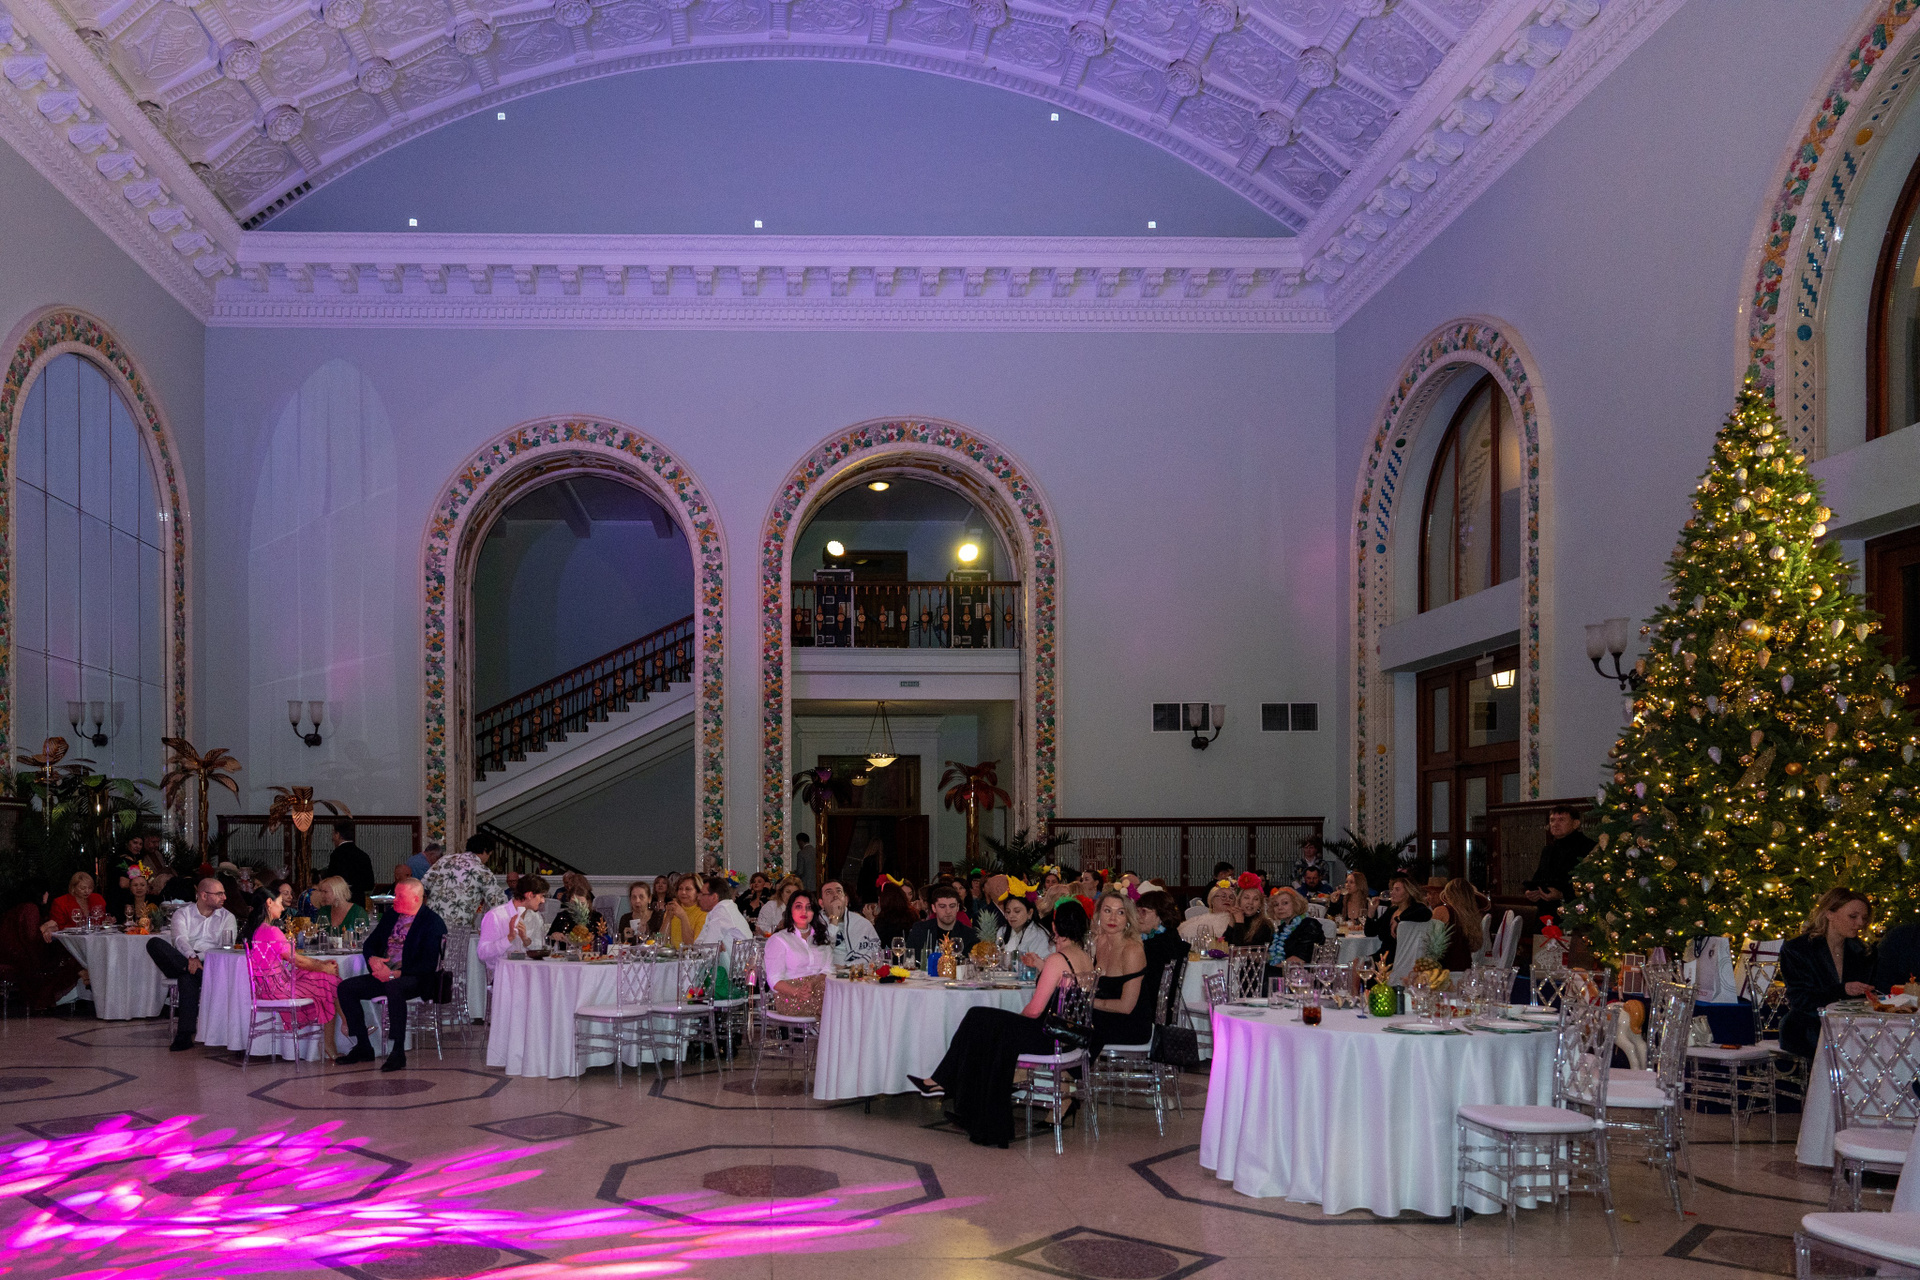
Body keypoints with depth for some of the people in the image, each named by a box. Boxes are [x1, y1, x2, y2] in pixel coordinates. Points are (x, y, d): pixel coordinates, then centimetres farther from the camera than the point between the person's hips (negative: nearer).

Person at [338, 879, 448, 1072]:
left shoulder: (433, 922, -9)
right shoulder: (390, 914, 14)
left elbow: (428, 964, -17)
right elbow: (370, 944, 20)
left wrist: (394, 974, -24)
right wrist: (372, 960, -5)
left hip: (414, 978, -8)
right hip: (385, 975, 8)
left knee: (393, 988, -39)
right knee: (346, 987, -7)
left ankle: (398, 1054, -33)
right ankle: (363, 1047, 1)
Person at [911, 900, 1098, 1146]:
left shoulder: (1057, 960, -19)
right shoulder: (1087, 959, 6)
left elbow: (1035, 1009, -16)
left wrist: (1016, 1018, 3)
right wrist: (1042, 968, 17)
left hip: (1051, 1038, -9)